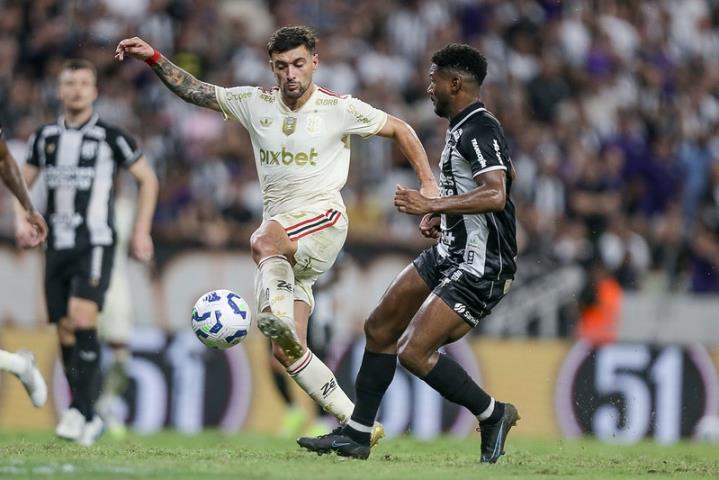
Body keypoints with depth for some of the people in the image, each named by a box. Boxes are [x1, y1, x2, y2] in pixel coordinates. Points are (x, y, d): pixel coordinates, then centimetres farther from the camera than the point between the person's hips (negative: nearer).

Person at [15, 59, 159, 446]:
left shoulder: (110, 137, -2)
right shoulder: (45, 137, 10)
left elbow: (147, 179, 7)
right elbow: (24, 181, 20)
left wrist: (142, 231, 2)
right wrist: (21, 219, 2)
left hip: (95, 244, -5)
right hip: (58, 245, 5)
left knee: (82, 319, -22)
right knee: (65, 332, 3)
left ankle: (80, 410, -22)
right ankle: (88, 420, 11)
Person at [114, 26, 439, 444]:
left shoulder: (340, 109, -4)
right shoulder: (256, 103, 6)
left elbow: (399, 129, 8)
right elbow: (195, 91, 10)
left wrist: (428, 183, 3)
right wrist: (153, 58, -1)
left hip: (323, 218, -4)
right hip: (280, 229, 4)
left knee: (263, 240, -36)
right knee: (287, 352, -5)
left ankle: (280, 318, -50)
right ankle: (358, 424, -1)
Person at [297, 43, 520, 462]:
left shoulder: (480, 131, -19)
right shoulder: (462, 129, 13)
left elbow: (495, 195, -33)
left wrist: (431, 205, -31)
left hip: (479, 269, -11)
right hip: (448, 254, 11)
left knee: (414, 352, -15)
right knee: (379, 330, 12)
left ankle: (493, 415, 2)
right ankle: (356, 435, 21)